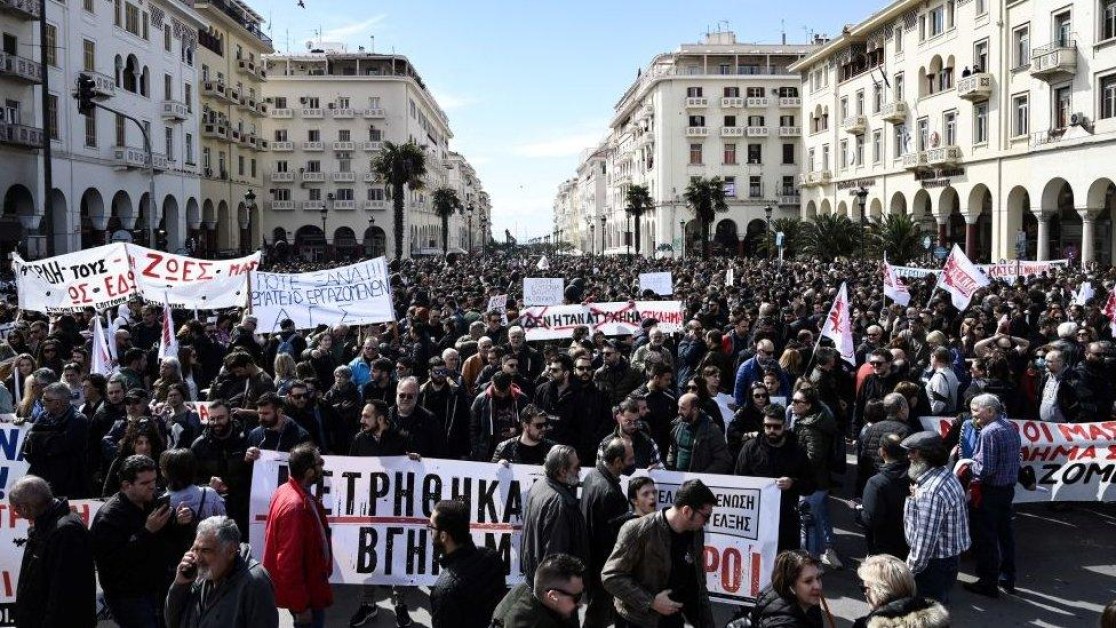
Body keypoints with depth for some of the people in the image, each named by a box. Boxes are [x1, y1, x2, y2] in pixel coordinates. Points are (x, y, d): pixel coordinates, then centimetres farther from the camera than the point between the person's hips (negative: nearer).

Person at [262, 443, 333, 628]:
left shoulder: (288, 490, 1)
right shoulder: (295, 506, -30)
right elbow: (289, 562, -28)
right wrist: (301, 607, -21)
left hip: (310, 584, 9)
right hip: (305, 594, -9)